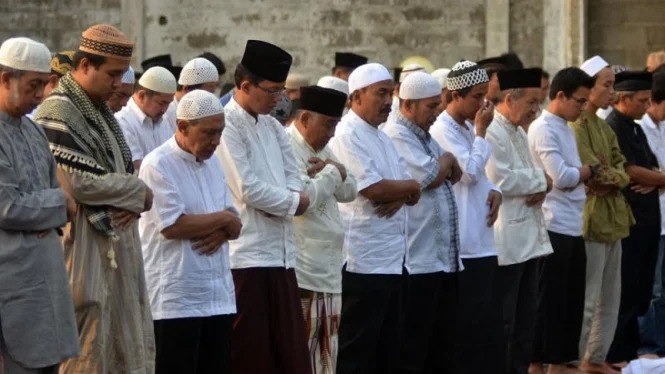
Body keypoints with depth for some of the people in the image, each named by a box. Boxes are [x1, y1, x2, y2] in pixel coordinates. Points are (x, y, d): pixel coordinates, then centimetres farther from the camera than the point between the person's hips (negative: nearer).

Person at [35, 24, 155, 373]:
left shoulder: (100, 111, 14)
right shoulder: (57, 114, -15)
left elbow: (124, 169, 16)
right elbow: (80, 183, -22)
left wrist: (131, 202, -7)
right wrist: (140, 193, -9)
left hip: (115, 245, 10)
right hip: (83, 251, -10)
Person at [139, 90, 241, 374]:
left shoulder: (212, 163, 15)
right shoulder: (158, 165, -10)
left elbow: (234, 224, 14)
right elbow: (173, 226, -20)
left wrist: (222, 231, -10)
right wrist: (222, 218, -8)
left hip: (218, 295, 7)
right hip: (176, 298, -7)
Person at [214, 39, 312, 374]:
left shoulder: (272, 126, 16)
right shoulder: (227, 126, -11)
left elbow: (293, 179, 12)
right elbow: (247, 189, -17)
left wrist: (280, 201, -10)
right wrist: (292, 202, -4)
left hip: (280, 252, 8)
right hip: (245, 254, -8)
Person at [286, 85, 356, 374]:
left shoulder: (321, 148, 16)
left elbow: (348, 192, 17)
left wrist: (336, 170, -3)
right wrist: (330, 173, -9)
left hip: (329, 269, 10)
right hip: (301, 271, -9)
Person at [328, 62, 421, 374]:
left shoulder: (382, 138, 17)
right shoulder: (347, 136, -11)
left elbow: (411, 191, 14)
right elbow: (375, 189, -20)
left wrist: (399, 197, -10)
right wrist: (411, 186, -3)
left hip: (392, 256, 9)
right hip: (364, 259, -9)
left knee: (388, 347, 13)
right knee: (357, 349, -3)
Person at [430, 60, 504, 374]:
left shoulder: (468, 127, 16)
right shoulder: (443, 130, -12)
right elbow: (470, 171, -18)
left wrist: (494, 191, 2)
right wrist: (481, 132, -10)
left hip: (483, 238, 9)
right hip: (463, 242, -9)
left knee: (488, 316, 10)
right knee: (469, 318, -5)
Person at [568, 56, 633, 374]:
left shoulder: (603, 125, 16)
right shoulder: (576, 125, -13)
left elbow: (620, 166, 13)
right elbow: (591, 173, -19)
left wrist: (615, 178, -7)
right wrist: (609, 176, -3)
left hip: (612, 217, 10)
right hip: (590, 219, -10)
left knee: (610, 296, 15)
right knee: (586, 299, -6)